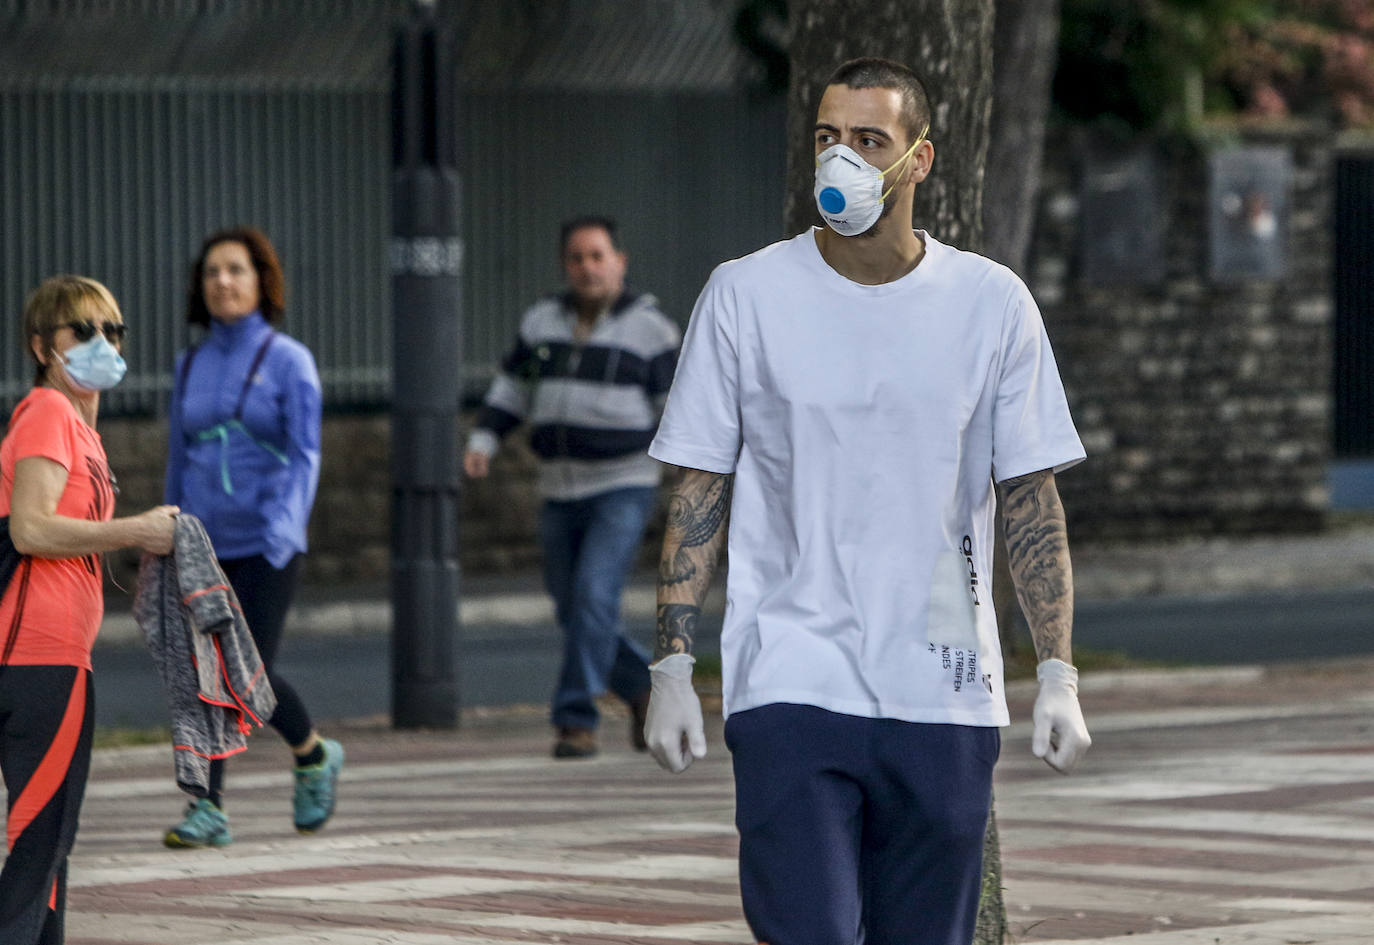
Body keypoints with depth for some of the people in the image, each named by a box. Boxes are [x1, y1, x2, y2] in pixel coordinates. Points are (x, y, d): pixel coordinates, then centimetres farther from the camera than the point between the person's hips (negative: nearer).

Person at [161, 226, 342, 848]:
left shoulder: (289, 361, -3)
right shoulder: (191, 366, 10)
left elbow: (305, 456, -11)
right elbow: (179, 459, 16)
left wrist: (288, 522, -28)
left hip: (266, 547, -4)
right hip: (204, 544, 4)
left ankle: (314, 756, 17)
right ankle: (208, 811, -3)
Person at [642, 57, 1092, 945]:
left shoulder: (992, 301, 4)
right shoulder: (746, 294, 2)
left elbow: (1032, 496, 7)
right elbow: (699, 491, 5)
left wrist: (1058, 674, 0)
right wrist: (672, 669, -1)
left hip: (945, 697, 2)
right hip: (789, 690, -1)